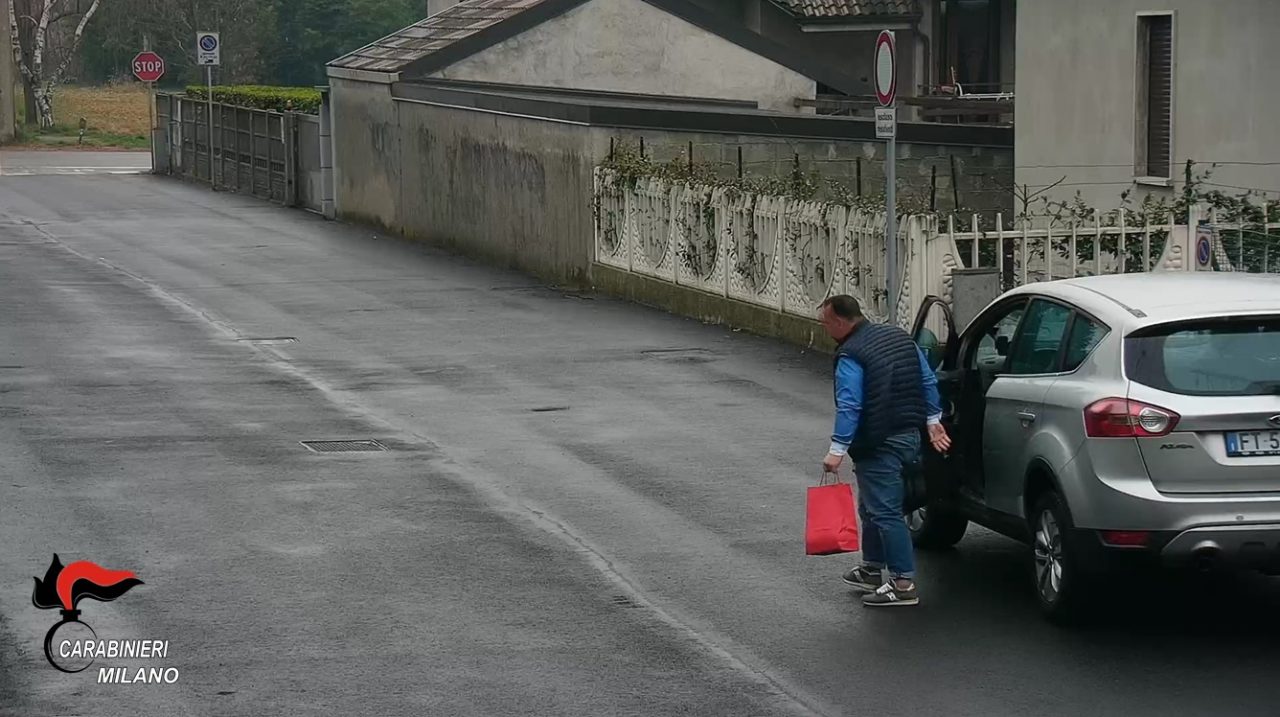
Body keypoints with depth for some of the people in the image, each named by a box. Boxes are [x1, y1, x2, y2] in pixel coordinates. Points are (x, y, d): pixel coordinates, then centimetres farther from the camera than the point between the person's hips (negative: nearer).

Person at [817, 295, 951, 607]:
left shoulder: (850, 356, -16)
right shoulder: (900, 337, 11)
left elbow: (848, 407, -22)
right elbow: (928, 382, 14)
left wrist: (838, 449, -21)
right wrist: (933, 421, 21)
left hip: (879, 445, -9)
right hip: (910, 436, 9)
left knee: (884, 512, -7)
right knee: (872, 506, 22)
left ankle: (903, 584, -9)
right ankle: (872, 569, 30)